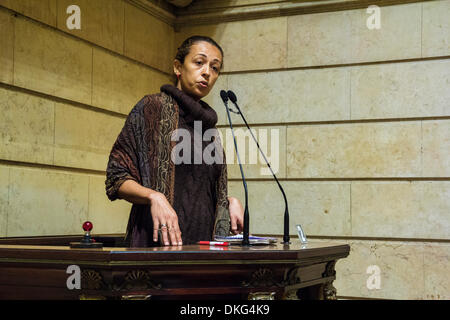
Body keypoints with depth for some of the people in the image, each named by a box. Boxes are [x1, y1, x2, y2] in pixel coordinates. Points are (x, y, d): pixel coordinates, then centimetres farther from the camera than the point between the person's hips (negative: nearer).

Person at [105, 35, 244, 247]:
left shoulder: (209, 127, 19)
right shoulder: (152, 107, 1)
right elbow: (117, 177, -3)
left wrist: (230, 201, 7)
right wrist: (153, 196, -20)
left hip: (204, 241, 5)